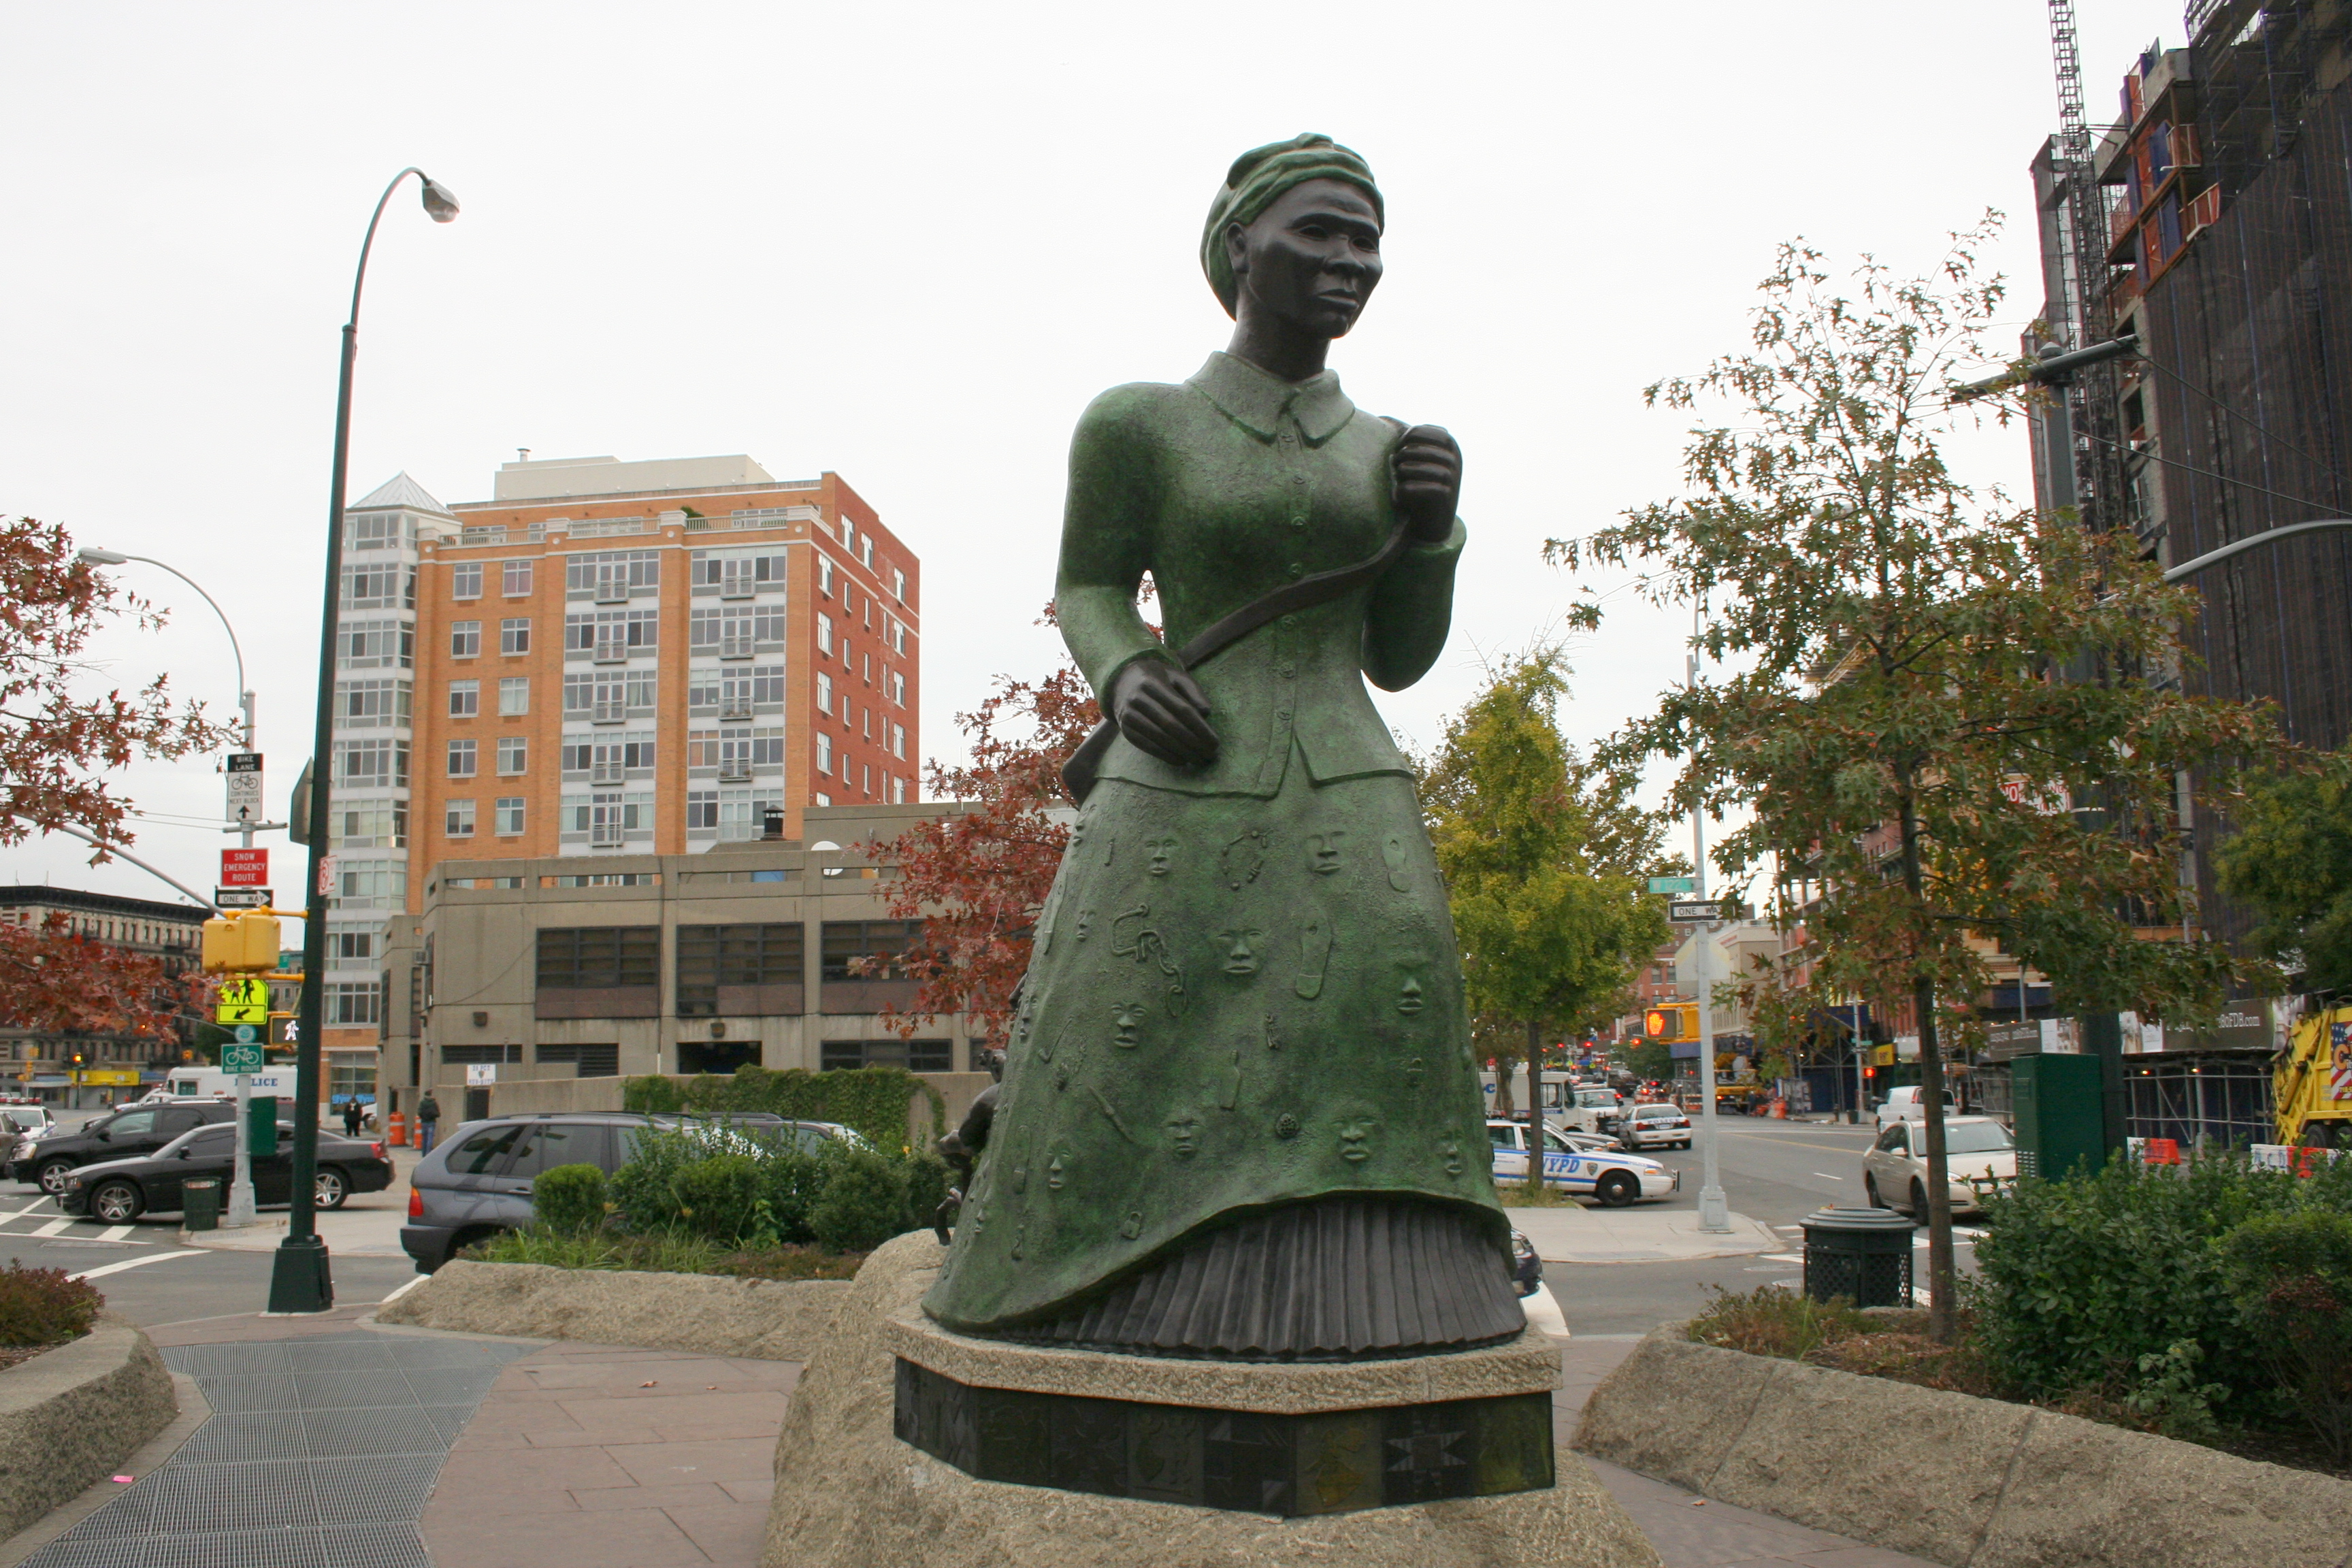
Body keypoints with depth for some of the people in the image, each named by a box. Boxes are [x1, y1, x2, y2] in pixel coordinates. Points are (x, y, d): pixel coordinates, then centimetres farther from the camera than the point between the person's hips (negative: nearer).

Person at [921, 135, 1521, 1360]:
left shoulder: (1388, 451, 11)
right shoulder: (1135, 422, 2)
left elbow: (1398, 660, 12)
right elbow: (1088, 594, 10)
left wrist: (1431, 526, -5)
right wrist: (1124, 679, -12)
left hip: (1345, 811, 3)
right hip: (1178, 808, -2)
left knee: (1352, 1084, -10)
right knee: (1133, 1091, -1)